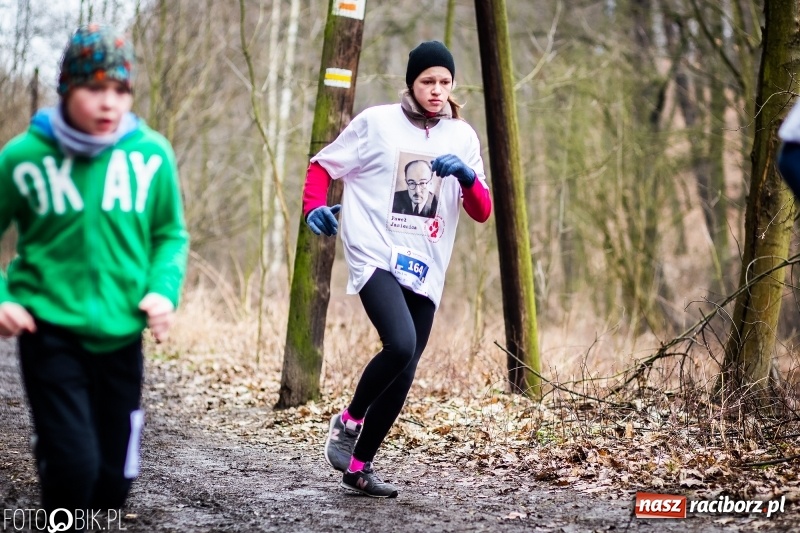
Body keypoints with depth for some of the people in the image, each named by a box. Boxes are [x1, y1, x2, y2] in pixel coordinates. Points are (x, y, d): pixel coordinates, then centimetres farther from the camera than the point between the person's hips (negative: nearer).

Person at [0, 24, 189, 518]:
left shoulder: (151, 153, -3)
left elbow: (170, 234, 9)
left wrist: (164, 290, -8)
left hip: (121, 334, 3)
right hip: (50, 330, -3)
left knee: (113, 483, 11)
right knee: (74, 469, -13)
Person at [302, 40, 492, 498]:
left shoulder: (462, 137, 9)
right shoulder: (377, 122, 0)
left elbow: (482, 212, 3)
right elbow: (323, 165, 8)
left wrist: (467, 176, -17)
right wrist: (315, 207, -12)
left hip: (425, 271, 4)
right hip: (375, 256, -4)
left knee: (403, 376, 5)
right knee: (400, 344, -27)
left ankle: (360, 466, 20)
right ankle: (348, 421, -1)